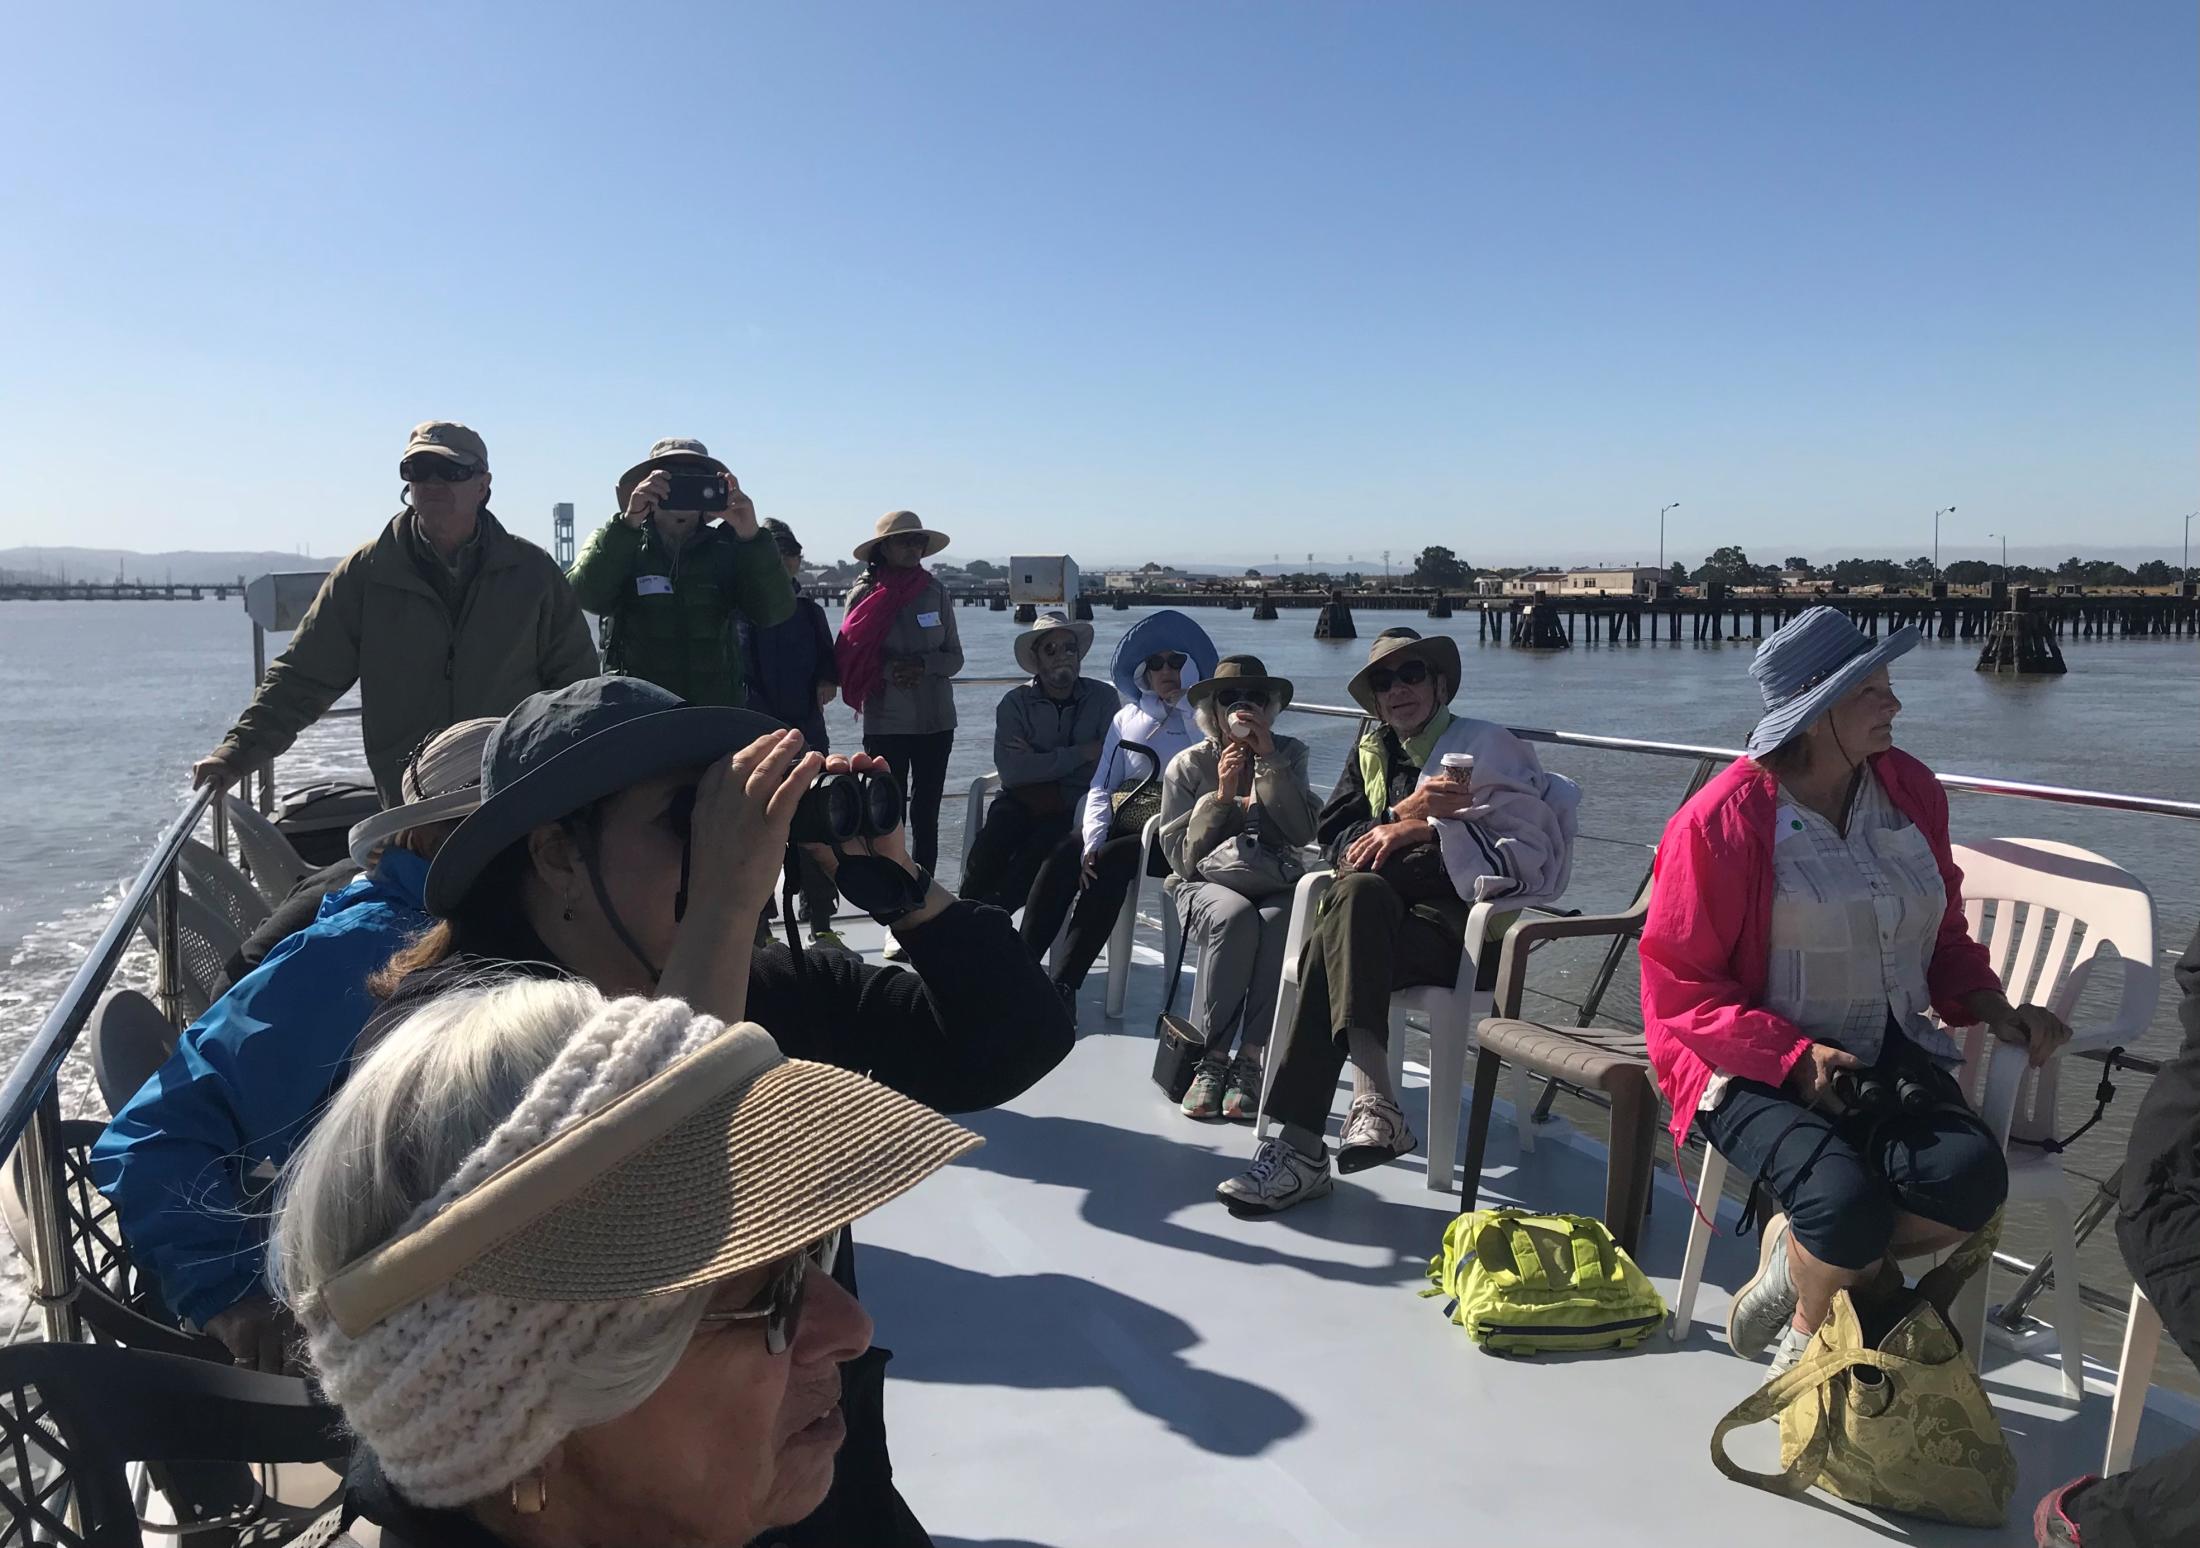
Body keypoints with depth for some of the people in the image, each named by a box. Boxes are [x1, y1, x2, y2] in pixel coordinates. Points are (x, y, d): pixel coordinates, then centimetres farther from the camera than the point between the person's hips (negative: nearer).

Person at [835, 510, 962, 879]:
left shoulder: (937, 593, 3)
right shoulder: (864, 594, -4)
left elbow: (954, 657, 5)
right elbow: (849, 659, -3)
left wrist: (924, 664, -14)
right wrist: (887, 671, -17)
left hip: (936, 720, 3)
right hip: (885, 722, -3)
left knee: (926, 814, 10)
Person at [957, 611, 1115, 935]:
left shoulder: (1102, 698, 6)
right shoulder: (1015, 702, 6)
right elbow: (1011, 770, -9)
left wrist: (1038, 762, -6)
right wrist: (1081, 753, -9)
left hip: (1073, 807, -1)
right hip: (1022, 801, 1)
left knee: (1038, 851, -29)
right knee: (990, 845, -28)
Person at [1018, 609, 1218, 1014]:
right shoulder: (1127, 718, 20)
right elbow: (1101, 786, 9)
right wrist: (1091, 842, -8)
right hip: (1122, 822, 4)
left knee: (1111, 861, -32)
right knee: (1065, 852, -26)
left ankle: (1064, 984, -33)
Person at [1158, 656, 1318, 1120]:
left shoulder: (1289, 754, 7)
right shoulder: (1188, 765, 3)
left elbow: (1304, 833, -9)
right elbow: (1181, 857, -3)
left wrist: (1269, 760, -13)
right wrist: (1221, 795, -13)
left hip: (1276, 885, 1)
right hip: (1207, 885, -1)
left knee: (1279, 922, -36)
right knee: (1235, 916, -37)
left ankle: (1249, 1060, -28)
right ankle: (1209, 1059, -27)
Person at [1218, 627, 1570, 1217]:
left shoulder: (1485, 745, 12)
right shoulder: (1371, 751, 27)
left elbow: (1532, 846, -2)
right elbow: (1333, 832, 14)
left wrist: (1419, 831, -8)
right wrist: (1405, 812, -5)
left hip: (1456, 919, -4)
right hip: (1378, 912, 4)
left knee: (1332, 945, -33)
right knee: (1358, 891, -35)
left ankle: (1299, 1144, -37)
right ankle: (1373, 1101, -43)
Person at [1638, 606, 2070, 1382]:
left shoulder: (1910, 789, 5)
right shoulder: (1724, 820, -13)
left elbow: (1943, 937, 19)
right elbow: (1678, 989, -11)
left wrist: (1995, 1011, 0)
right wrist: (1794, 1057, -22)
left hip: (1887, 1052, 5)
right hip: (1758, 1064, -5)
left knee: (1971, 1175, -24)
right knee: (1847, 1204, -29)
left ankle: (1802, 1256, 3)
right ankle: (1813, 1343, 6)